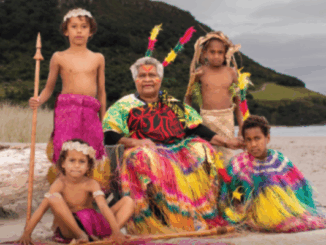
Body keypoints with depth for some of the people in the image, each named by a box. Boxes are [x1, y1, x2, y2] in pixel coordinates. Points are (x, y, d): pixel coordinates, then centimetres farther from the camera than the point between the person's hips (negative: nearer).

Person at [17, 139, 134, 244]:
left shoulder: (91, 184, -9)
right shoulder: (60, 184, -11)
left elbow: (103, 206, -21)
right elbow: (42, 208, -15)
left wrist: (116, 231, -34)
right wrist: (27, 234, -24)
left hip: (92, 225, 2)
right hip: (68, 230, -2)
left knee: (128, 201, -10)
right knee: (54, 198, -29)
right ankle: (80, 235, -21)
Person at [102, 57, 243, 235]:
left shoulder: (174, 104, 24)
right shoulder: (124, 106, 13)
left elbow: (197, 128, 18)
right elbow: (108, 135, 1)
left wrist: (225, 141, 7)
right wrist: (134, 141, -15)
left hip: (180, 150, 4)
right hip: (147, 150, -4)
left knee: (202, 150, -21)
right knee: (143, 157, -35)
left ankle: (207, 216, -20)